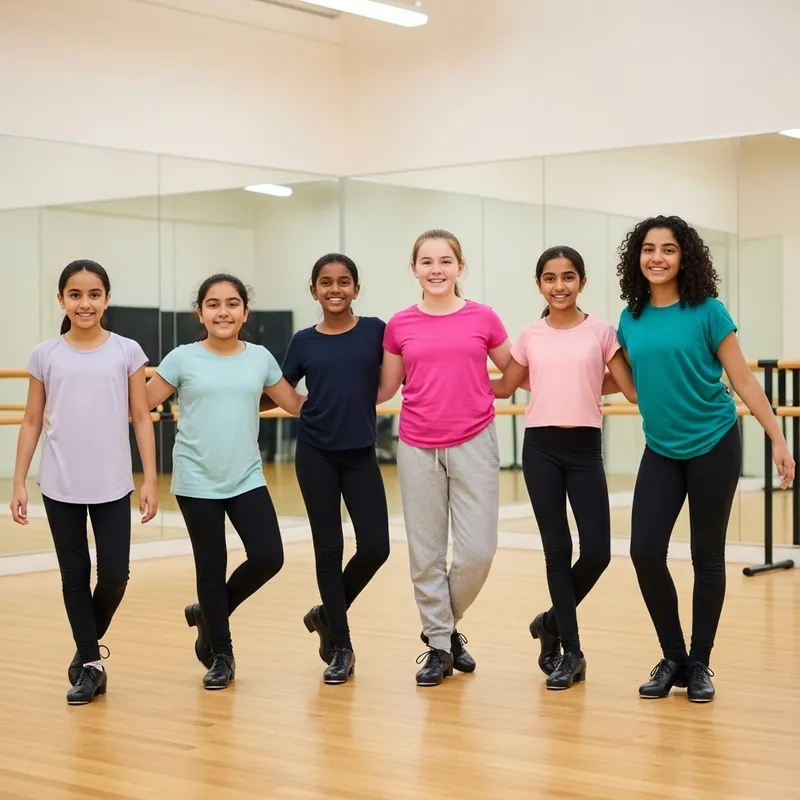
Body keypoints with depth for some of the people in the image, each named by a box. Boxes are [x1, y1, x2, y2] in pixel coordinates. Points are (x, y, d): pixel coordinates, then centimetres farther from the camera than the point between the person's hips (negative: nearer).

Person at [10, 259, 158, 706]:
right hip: (60, 486, 1)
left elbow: (142, 418, 1)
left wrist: (151, 480, -4)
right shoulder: (45, 355, 1)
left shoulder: (127, 352, -1)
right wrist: (19, 483, 1)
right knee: (75, 575, 6)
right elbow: (32, 423, 5)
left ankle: (88, 645, 26)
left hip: (113, 485, -1)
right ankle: (90, 665, 18)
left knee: (115, 574, -2)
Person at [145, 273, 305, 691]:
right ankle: (220, 654, 22)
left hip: (247, 479, 3)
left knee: (269, 557, -7)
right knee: (211, 568, 3)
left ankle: (208, 616, 20)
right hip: (197, 482, -2)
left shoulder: (260, 358, 4)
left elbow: (295, 404, 13)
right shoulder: (183, 359, -4)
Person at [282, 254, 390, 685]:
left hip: (361, 455, 0)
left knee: (375, 547, -5)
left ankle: (327, 614, 23)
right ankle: (341, 647, 18)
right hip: (316, 455, 0)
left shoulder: (375, 331, 0)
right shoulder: (303, 341, 3)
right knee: (329, 549, 4)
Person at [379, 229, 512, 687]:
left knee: (478, 550, -5)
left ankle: (448, 623, 22)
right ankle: (439, 645, 19)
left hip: (474, 445, -1)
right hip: (418, 449, 1)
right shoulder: (400, 326, 3)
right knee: (426, 553, 5)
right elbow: (384, 389, 12)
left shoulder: (483, 318, 1)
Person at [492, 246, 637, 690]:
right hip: (541, 447, 1)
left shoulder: (601, 331, 1)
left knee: (597, 551, -5)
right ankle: (570, 652, 14)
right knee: (557, 550, 3)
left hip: (585, 448, -1)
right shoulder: (530, 336, 6)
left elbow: (633, 390, 1)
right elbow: (504, 386, 19)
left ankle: (552, 621, 22)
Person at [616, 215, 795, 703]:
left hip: (713, 446, -4)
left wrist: (778, 439, -9)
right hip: (661, 451, 4)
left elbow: (743, 380, -7)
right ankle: (672, 658, 13)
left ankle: (699, 664, 18)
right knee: (645, 552, -6)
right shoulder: (631, 319, 4)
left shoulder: (707, 312, -8)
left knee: (707, 554, 4)